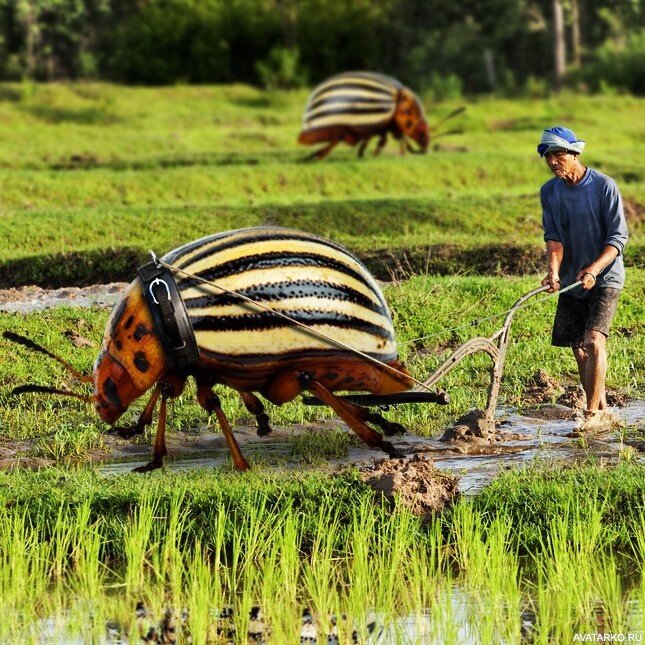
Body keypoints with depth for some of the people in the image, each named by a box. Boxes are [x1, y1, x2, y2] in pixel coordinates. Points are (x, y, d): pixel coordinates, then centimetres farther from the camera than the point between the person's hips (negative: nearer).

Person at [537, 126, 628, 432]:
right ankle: (603, 412, 18)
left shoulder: (604, 186, -11)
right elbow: (553, 236, -3)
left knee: (594, 341, -20)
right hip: (571, 281, 5)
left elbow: (618, 237, -12)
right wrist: (553, 271, -23)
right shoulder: (548, 192, 2)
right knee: (579, 350, 7)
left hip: (604, 277, -5)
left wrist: (594, 269, -26)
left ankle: (592, 414, -16)